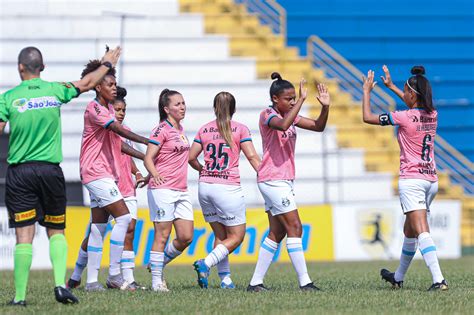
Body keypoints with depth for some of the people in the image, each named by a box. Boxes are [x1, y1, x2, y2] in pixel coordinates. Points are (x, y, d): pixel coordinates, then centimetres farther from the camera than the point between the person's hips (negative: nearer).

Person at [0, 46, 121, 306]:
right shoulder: (55, 91, 3)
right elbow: (87, 83, 20)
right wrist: (106, 64, 37)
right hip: (50, 170, 2)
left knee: (24, 236, -3)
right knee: (56, 231, 14)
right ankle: (60, 284, -3)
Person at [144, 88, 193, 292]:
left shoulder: (180, 129, 15)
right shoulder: (162, 130, -9)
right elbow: (148, 158, -15)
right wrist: (155, 175, -32)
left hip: (181, 191, 8)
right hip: (163, 189, -8)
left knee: (186, 237, 2)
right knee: (162, 235, -5)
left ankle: (158, 264, 21)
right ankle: (156, 280, 0)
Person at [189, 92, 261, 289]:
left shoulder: (204, 129, 10)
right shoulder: (240, 129, -1)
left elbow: (191, 157, 10)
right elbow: (252, 157, -8)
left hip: (205, 186, 5)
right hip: (228, 187, -5)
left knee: (220, 235, 14)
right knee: (236, 236, 2)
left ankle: (225, 278, 5)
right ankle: (206, 263, -18)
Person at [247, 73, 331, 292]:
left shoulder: (290, 115, 13)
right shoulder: (267, 115, -11)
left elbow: (318, 127, 11)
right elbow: (283, 125, -34)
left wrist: (325, 107, -6)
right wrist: (301, 100, -32)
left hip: (283, 181, 9)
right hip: (273, 180, -9)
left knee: (277, 233, 8)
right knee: (294, 228, -11)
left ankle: (256, 282, 10)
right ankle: (304, 281, -11)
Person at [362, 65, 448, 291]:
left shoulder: (404, 117, -13)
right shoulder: (432, 115, 6)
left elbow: (367, 117, -3)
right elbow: (416, 104, 32)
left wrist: (367, 91, 10)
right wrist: (391, 86, 38)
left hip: (411, 180, -7)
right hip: (431, 180, 7)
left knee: (422, 232, -16)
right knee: (409, 231, 21)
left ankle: (438, 279, -29)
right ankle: (398, 277, 36)